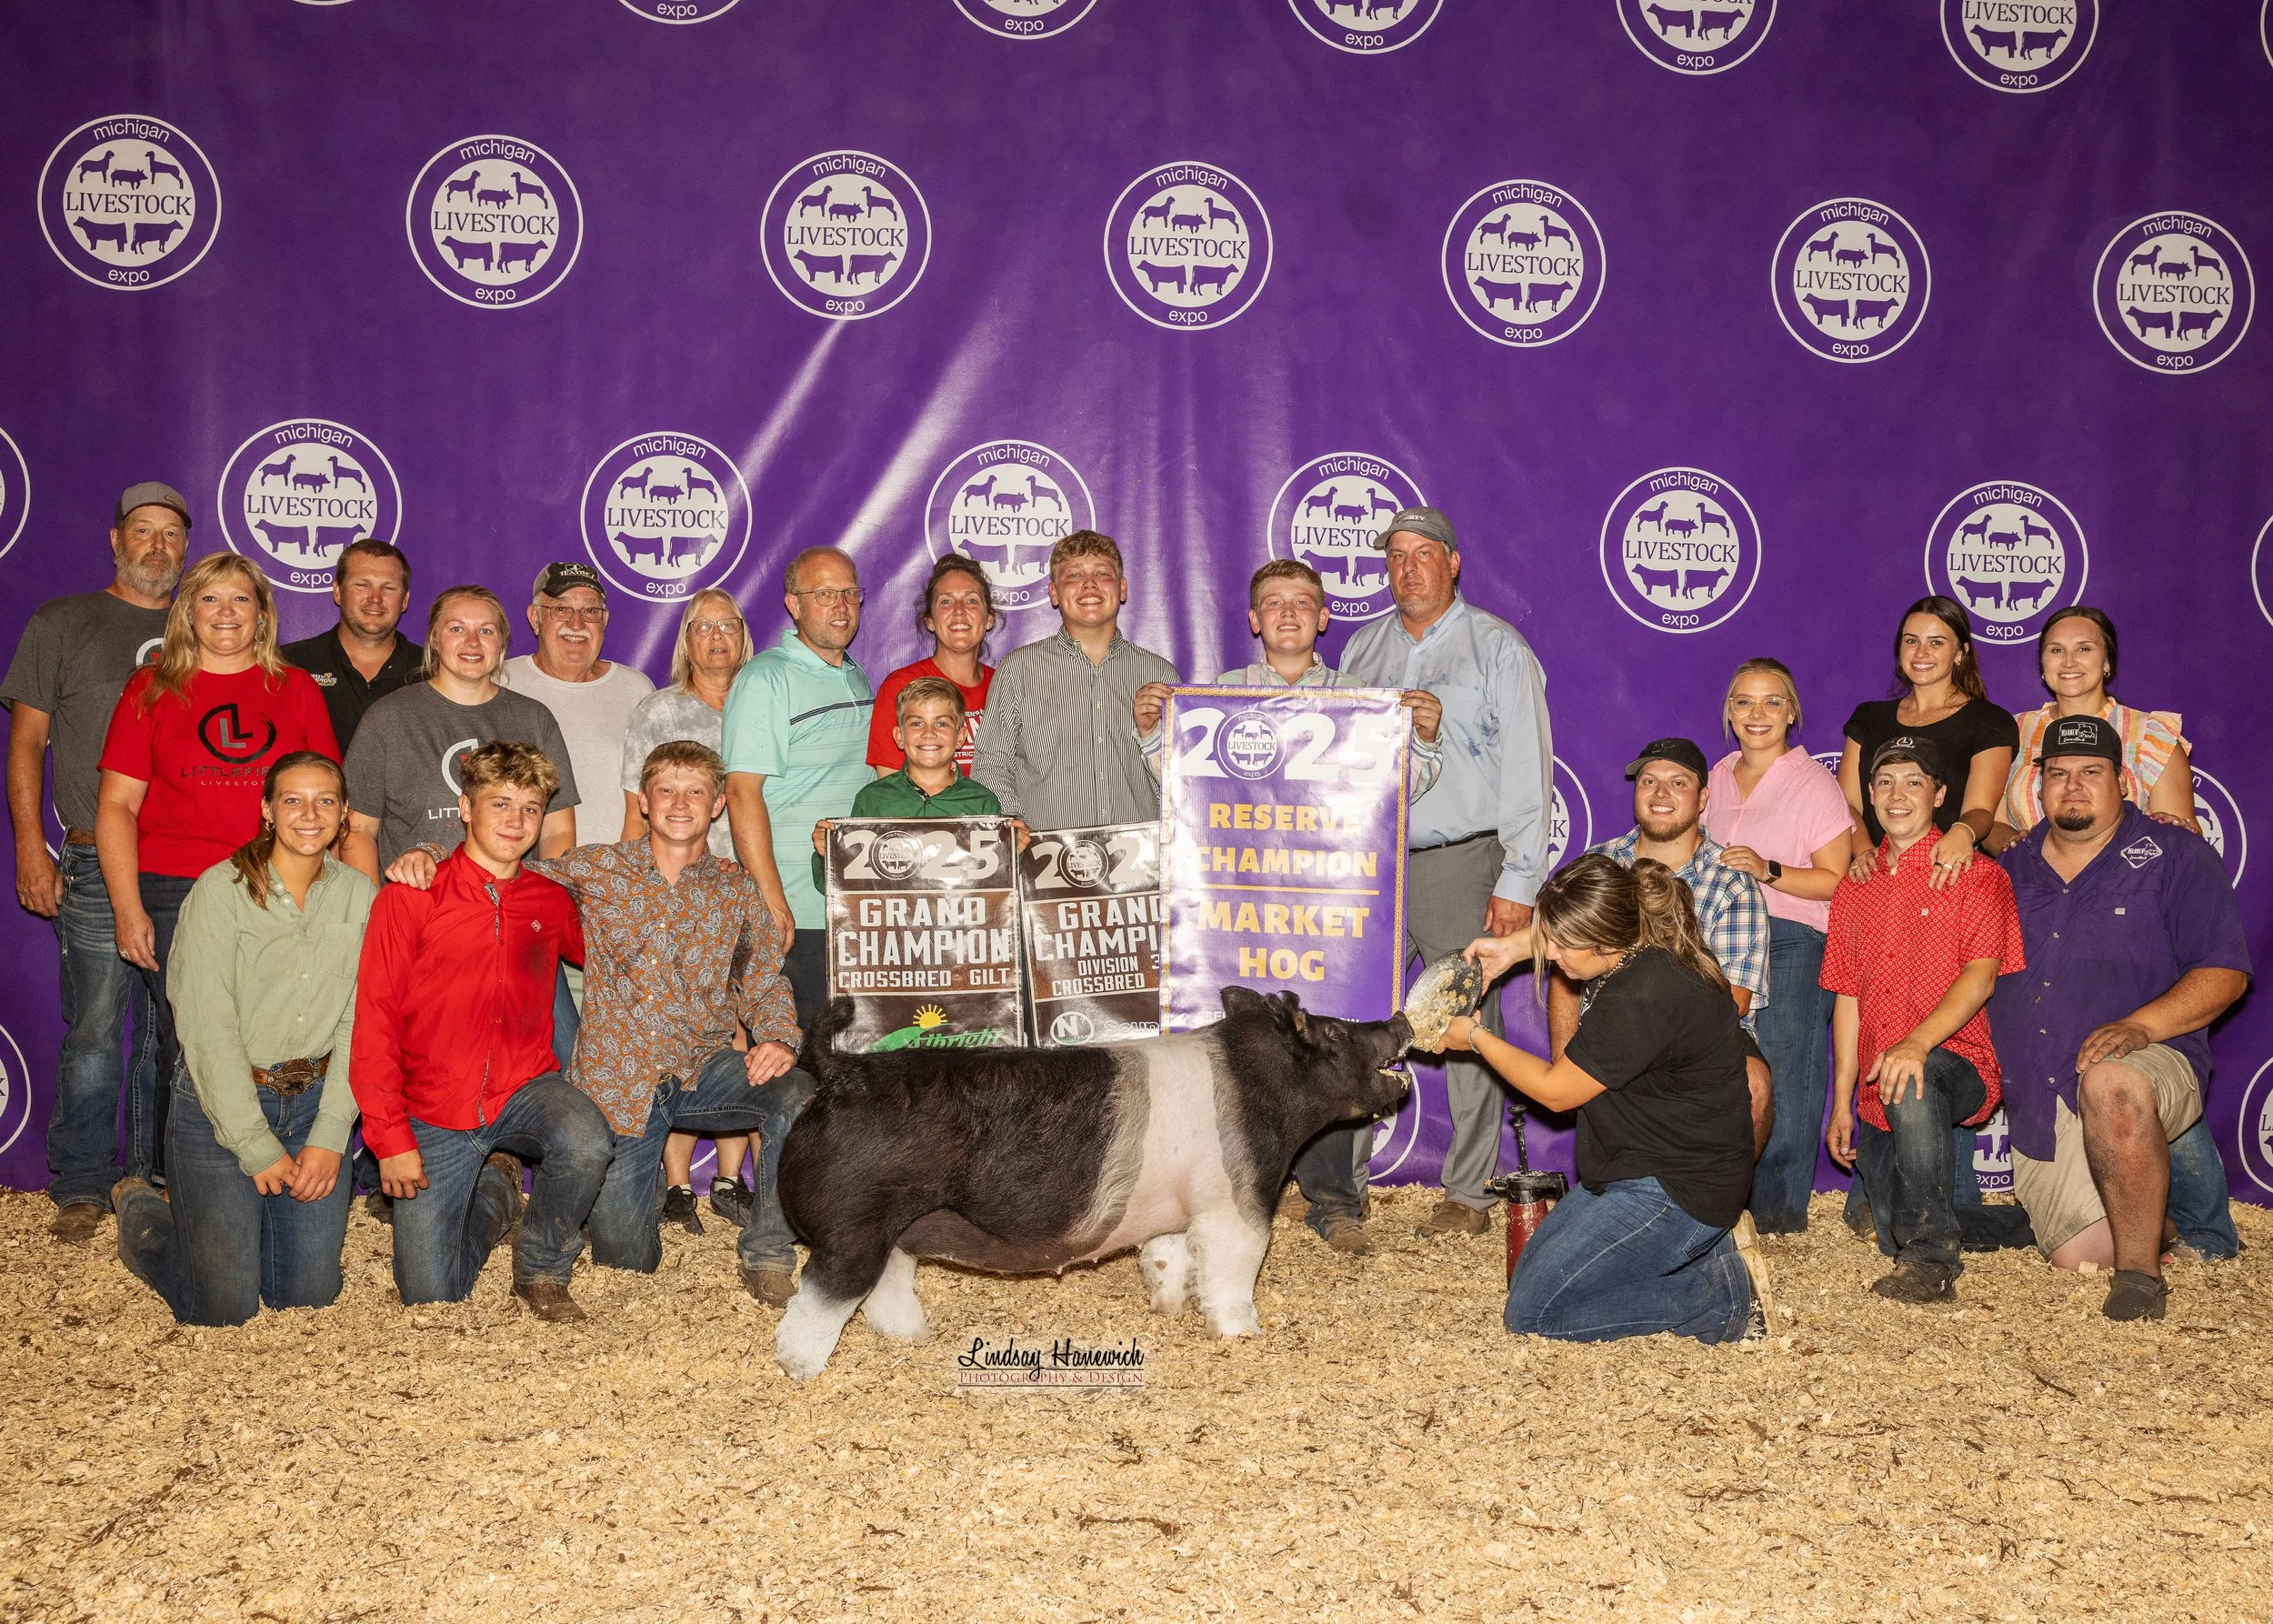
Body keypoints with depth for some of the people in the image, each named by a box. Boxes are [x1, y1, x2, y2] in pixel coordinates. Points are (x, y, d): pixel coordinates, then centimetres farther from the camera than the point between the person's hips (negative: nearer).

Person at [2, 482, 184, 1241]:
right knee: (95, 1028, -3)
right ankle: (82, 1186, 5)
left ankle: (157, 1178, 16)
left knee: (171, 1029, 7)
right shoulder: (61, 623, 8)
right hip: (96, 864, -2)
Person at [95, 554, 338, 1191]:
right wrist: (128, 910, -4)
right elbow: (117, 806, 5)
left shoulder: (296, 690, 13)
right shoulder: (153, 688, 9)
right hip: (175, 898, -1)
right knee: (185, 1050, -3)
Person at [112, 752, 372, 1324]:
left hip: (314, 1100, 4)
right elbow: (208, 1027, -15)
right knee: (225, 1307, -1)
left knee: (310, 1295, 6)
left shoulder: (358, 896, 1)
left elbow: (357, 1024, 1)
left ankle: (211, 1216, 35)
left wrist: (330, 1135, -8)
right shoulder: (222, 890, -12)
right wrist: (257, 1147, -15)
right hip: (219, 1104, -4)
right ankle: (143, 1212, 28)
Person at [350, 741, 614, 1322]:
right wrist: (390, 1137, -12)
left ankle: (542, 1269, -5)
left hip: (525, 1089, 2)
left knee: (587, 1141, -34)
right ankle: (492, 1191, 26)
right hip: (436, 1115, -1)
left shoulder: (551, 903, 5)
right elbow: (374, 1025, -6)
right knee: (429, 1296, -7)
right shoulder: (409, 900, -5)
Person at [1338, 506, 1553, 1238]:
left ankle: (1467, 1193, 7)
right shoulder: (1363, 648, 15)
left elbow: (1526, 768, -3)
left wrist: (1518, 882, -9)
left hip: (1461, 860, -4)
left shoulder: (1497, 648, 1)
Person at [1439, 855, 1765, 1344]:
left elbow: (1554, 1091, -16)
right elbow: (1554, 930, 24)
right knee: (1529, 1275, 15)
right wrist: (1515, 945, 6)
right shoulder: (1638, 945, -3)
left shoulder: (1641, 1000, -31)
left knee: (1531, 1312, -8)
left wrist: (1476, 1037, -3)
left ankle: (1726, 1293, -4)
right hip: (1640, 1172, 10)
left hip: (1676, 1191, -10)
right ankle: (1705, 1248, 12)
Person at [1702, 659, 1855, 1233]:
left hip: (1791, 943, -5)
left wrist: (1768, 871, -21)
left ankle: (1780, 1208, 4)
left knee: (1781, 1077, -5)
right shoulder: (1718, 779, 14)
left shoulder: (1813, 783, -3)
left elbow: (1837, 880, -9)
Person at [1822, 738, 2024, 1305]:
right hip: (1878, 1098, 6)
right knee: (1892, 1233, 6)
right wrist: (1841, 1103, 10)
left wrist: (1918, 1042, -33)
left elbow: (1981, 975, -16)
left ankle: (1935, 1261, -31)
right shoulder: (1855, 889, 15)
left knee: (1914, 1085, -41)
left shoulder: (1975, 876, -2)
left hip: (1955, 1061, -6)